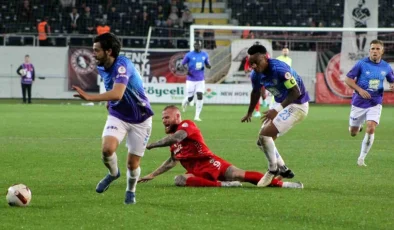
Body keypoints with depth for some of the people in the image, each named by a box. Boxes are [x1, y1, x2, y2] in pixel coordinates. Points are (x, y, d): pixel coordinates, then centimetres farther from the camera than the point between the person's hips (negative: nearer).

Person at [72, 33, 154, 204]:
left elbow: (117, 94, -44)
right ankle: (113, 173, 10)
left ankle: (130, 191, 32)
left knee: (133, 163, 2)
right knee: (107, 149, -22)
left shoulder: (122, 65, -27)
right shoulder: (102, 68, -1)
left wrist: (89, 97, -51)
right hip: (118, 116, 5)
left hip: (140, 119, -5)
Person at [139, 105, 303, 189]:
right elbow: (173, 161, 35)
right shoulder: (172, 137, 25)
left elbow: (177, 137, -22)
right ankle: (222, 184, -31)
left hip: (209, 163, -7)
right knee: (179, 180, -24)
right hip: (197, 172, 7)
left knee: (239, 175, -24)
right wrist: (152, 175, 32)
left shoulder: (186, 125, -1)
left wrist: (151, 145, -15)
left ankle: (283, 184, -26)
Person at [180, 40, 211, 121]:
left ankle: (197, 116, -4)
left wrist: (208, 65, -10)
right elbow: (182, 65, -1)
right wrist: (186, 70, -22)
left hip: (200, 80, 2)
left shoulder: (205, 55, 4)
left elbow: (208, 65, 15)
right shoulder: (189, 55, -6)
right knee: (190, 98, 1)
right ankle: (184, 103, 40)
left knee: (200, 96, -10)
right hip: (191, 80, -2)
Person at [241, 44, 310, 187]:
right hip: (282, 104, 9)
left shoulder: (279, 69, -29)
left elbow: (296, 92, -28)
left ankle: (273, 170, 1)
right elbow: (256, 93, 16)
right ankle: (283, 169, 27)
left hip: (297, 105, -9)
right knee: (263, 140, 11)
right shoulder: (256, 74, -5)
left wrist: (277, 110, -33)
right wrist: (249, 113, 28)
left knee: (265, 134, -18)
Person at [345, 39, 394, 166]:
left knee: (371, 129, -20)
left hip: (375, 104, 1)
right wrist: (360, 90, -20)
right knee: (353, 133, 9)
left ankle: (361, 158, -7)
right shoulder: (362, 64, -9)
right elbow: (348, 79, -7)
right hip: (359, 103, -1)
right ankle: (359, 125, 49)